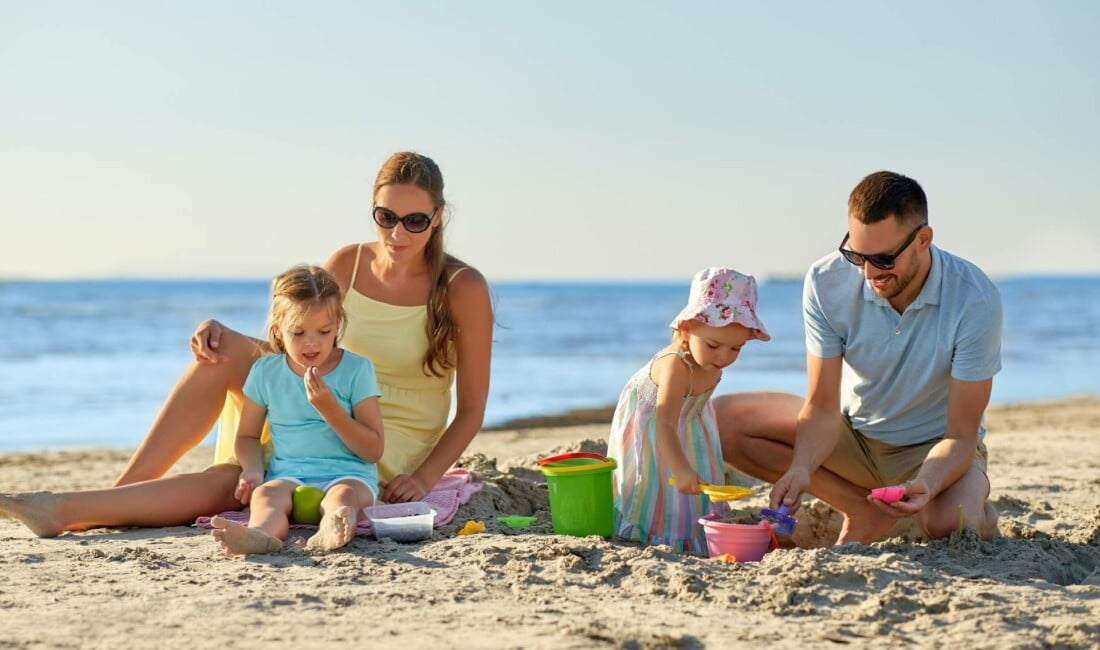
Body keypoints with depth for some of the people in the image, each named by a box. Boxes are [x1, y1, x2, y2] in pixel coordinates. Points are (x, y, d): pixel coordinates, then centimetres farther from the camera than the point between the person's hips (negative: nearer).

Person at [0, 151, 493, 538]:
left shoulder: (463, 289, -8)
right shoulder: (347, 265, 6)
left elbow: (472, 409, -5)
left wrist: (424, 477, -19)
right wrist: (219, 332, -10)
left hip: (388, 462, -5)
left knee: (225, 484, -28)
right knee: (221, 350, -19)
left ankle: (69, 510, -27)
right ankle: (120, 495, -19)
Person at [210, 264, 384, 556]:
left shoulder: (357, 369, 3)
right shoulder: (265, 371, 11)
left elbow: (373, 450, 0)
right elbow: (248, 436, 21)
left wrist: (329, 407, -13)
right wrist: (252, 469, -3)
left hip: (347, 474, -2)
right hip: (288, 476, 2)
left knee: (344, 494, -36)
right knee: (265, 494, -31)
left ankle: (332, 531, -70)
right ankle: (260, 533, -66)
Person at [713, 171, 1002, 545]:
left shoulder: (974, 300, -27)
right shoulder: (827, 282, -19)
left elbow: (961, 436, -24)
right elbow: (823, 407, -16)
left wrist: (925, 486, -45)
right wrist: (801, 468, -38)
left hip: (934, 444, -4)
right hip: (853, 432, 4)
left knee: (949, 525, -39)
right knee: (720, 419, -16)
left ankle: (978, 511, 2)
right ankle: (865, 510, -8)